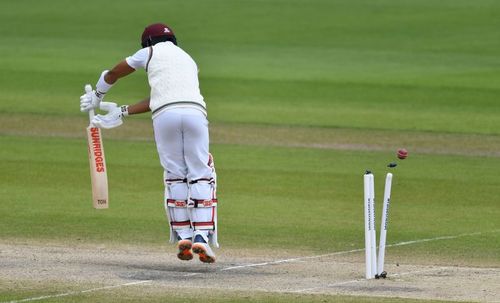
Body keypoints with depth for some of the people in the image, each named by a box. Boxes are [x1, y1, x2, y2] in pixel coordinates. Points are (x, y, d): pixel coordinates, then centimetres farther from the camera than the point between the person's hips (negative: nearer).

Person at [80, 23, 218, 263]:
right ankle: (202, 236, -9)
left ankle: (183, 236, 6)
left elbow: (113, 74, 32)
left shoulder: (151, 52, 22)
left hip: (164, 115, -2)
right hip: (194, 112, 2)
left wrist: (97, 96, 52)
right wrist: (122, 113, 30)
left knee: (175, 177, 9)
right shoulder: (189, 61, 33)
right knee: (200, 176, 3)